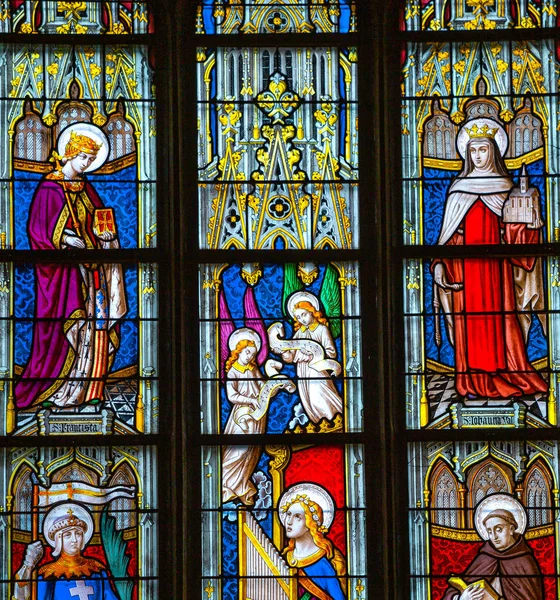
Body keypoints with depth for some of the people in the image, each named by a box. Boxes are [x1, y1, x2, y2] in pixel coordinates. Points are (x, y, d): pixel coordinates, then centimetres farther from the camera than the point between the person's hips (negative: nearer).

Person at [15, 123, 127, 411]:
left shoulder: (85, 188, 14)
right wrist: (63, 240, -21)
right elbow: (37, 228, -12)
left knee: (94, 325, 5)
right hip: (62, 270, -7)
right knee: (64, 327, -8)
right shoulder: (50, 187, -7)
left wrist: (104, 234, 2)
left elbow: (97, 221, 21)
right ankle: (57, 392, -1)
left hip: (89, 268, 7)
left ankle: (84, 390, 12)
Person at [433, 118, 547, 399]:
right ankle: (472, 380, 0)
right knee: (470, 315, -3)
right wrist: (439, 264, -2)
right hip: (465, 263, 0)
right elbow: (449, 231, 7)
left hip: (495, 262, 0)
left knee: (499, 312, -3)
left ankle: (502, 374, 2)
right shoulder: (459, 186, 10)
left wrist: (530, 226, -17)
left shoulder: (504, 186, 8)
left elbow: (512, 231, 3)